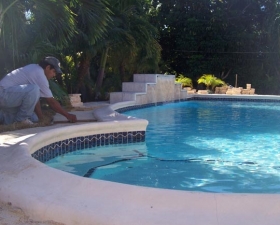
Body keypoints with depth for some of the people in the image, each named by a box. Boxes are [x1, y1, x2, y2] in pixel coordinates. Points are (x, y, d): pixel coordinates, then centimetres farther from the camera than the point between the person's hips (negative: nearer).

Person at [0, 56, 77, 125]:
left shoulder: (35, 69, 12)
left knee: (33, 119, 7)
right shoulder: (39, 74, -18)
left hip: (8, 96, 10)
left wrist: (41, 118, 9)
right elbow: (51, 101, -15)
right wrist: (67, 115, -7)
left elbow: (35, 97, 12)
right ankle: (21, 119, -13)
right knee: (34, 89, -30)